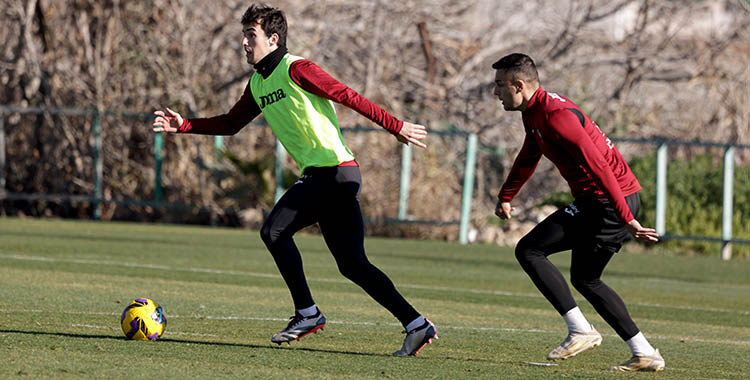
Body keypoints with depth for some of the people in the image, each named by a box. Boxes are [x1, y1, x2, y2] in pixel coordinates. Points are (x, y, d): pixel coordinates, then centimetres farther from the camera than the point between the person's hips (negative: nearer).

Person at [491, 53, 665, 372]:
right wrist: (505, 197, 42)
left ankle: (580, 331, -12)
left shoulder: (555, 115, -20)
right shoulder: (534, 113, 13)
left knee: (529, 250, -10)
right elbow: (528, 158, 34)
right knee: (585, 280, 19)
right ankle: (644, 354, 18)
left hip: (610, 200, -10)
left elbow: (599, 167, -24)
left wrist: (626, 219, -26)